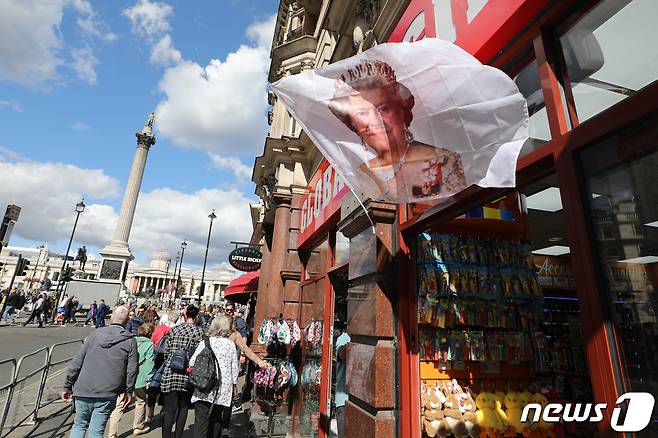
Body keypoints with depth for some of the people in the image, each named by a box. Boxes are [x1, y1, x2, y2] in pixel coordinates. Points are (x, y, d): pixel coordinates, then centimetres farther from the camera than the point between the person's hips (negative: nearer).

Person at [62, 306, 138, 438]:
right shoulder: (130, 341, -5)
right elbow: (132, 369, -4)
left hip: (84, 390, 3)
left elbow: (76, 363, 4)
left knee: (79, 425, 23)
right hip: (107, 394, -2)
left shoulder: (94, 335, 2)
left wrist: (68, 386, 13)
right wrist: (129, 391, 7)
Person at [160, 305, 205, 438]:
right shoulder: (199, 331, -6)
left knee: (169, 409, 9)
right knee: (183, 407, 17)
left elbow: (166, 351, 5)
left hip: (170, 373, 2)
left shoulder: (174, 329, 2)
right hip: (187, 374, -1)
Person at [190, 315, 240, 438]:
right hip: (223, 389, 2)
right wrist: (233, 384, 16)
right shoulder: (230, 344, -1)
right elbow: (235, 368, 3)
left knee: (201, 420, 3)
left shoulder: (205, 342, -4)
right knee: (217, 420, 17)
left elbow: (192, 363, -1)